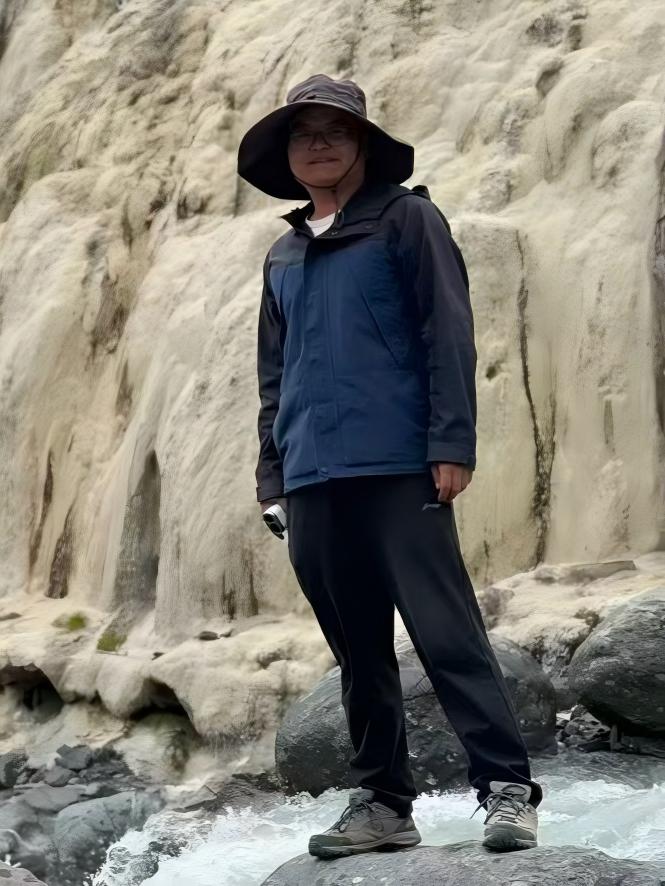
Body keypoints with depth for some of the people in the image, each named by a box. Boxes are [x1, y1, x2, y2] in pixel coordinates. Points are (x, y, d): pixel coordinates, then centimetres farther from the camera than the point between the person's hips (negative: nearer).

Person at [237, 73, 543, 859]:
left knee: (445, 631, -9)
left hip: (397, 466, -6)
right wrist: (271, 471, 14)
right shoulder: (281, 256, 20)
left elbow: (448, 331, -6)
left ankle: (507, 787, -4)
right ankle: (381, 801, 18)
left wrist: (451, 441, -15)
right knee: (358, 651, 10)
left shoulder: (405, 218, 3)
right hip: (312, 480, 6)